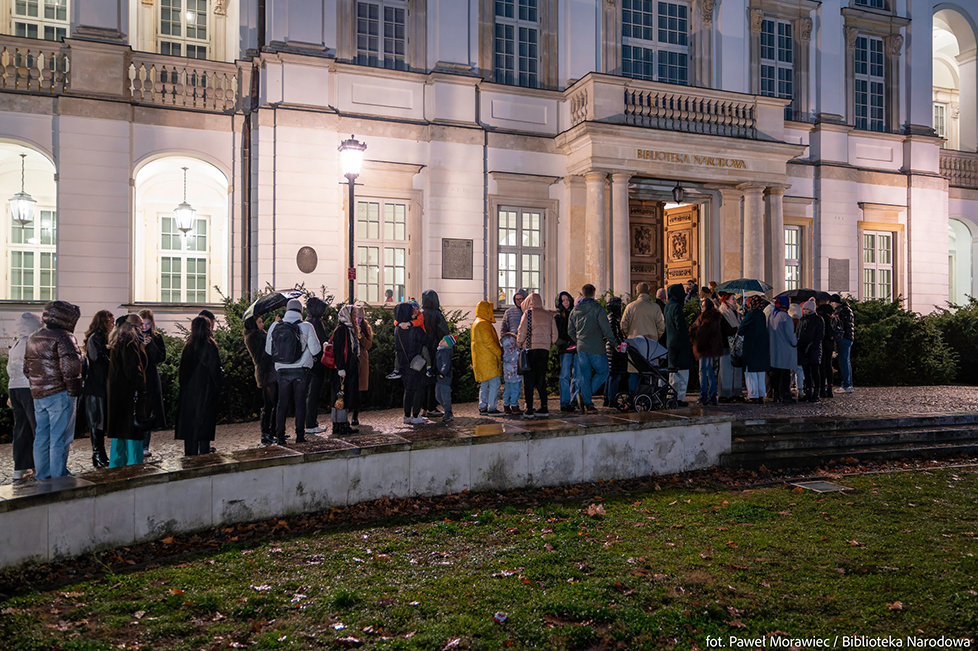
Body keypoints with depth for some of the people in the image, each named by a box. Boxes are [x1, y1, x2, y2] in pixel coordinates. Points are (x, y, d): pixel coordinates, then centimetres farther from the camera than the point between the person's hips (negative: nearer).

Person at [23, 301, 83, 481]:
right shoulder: (63, 337, -13)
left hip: (38, 394, 8)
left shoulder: (33, 338, 15)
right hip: (59, 394, -8)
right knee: (60, 438, -3)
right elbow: (70, 367, -21)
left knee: (41, 437, 15)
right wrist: (73, 390, -12)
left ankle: (42, 477, 24)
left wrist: (37, 385, 21)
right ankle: (58, 479, 0)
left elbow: (27, 368, 20)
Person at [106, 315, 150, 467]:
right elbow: (134, 369, -21)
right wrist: (140, 390, -19)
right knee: (132, 430, -5)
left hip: (116, 391, 10)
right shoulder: (131, 341, -15)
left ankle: (116, 464, 22)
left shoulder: (117, 341, 14)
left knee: (119, 429, 15)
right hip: (130, 391, -10)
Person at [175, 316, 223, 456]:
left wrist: (184, 386, 13)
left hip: (189, 390, 4)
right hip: (206, 389, -4)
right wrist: (217, 388, -1)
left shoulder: (188, 346, 3)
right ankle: (203, 450, 0)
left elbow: (183, 369, 6)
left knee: (189, 419, 8)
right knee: (204, 419, 0)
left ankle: (190, 452, 12)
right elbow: (214, 369, -11)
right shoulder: (210, 346, -11)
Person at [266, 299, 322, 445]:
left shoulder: (274, 326, -1)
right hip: (301, 370, -2)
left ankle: (280, 436, 9)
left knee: (282, 403, 9)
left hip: (282, 371, 2)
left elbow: (268, 350, 5)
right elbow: (315, 349, -7)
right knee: (300, 402, 8)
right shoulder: (306, 327, -9)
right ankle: (300, 435, 9)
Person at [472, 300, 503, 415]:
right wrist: (499, 353, -11)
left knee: (484, 384, 14)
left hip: (481, 359, 11)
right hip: (488, 360, -11)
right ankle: (492, 408, -8)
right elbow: (488, 342, -19)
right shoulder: (483, 324, -14)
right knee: (494, 383, -8)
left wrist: (499, 349, 18)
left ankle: (482, 408, 17)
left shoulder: (477, 323, 20)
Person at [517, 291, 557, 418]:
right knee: (541, 380, 12)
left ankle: (529, 410, -1)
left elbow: (522, 331, -7)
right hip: (545, 350, 4)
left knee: (529, 380, 1)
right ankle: (544, 409, 9)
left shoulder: (528, 313, -3)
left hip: (531, 348, -4)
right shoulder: (549, 315, 10)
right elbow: (554, 335, 9)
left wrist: (518, 344, 8)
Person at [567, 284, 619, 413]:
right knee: (603, 371, 10)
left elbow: (570, 332, 14)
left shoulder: (574, 311, 10)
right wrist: (615, 343, -2)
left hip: (581, 348, 5)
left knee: (584, 376, 8)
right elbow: (606, 329, -11)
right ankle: (587, 393, -7)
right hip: (596, 348, -5)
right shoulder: (597, 309, -7)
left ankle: (588, 404, 8)